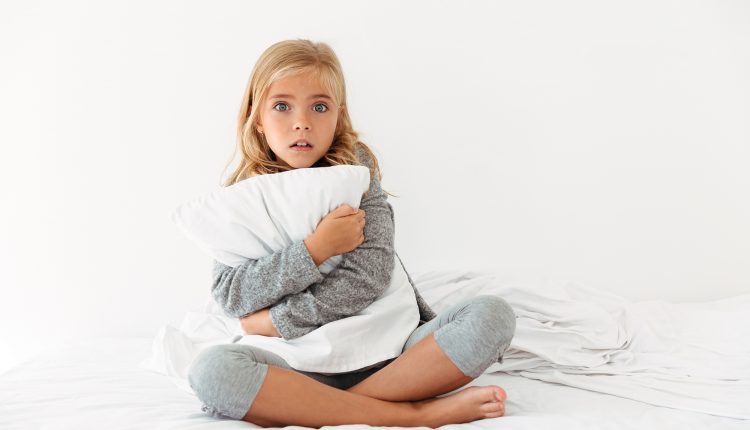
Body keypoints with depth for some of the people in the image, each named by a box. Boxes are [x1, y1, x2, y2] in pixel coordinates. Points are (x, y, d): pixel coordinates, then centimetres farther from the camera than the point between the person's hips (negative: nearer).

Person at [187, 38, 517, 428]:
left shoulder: (355, 169, 1)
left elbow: (369, 276, -10)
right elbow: (228, 295, -8)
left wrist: (276, 320, -11)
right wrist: (317, 248, -18)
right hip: (303, 362, 0)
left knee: (492, 315, -21)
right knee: (211, 370, -31)